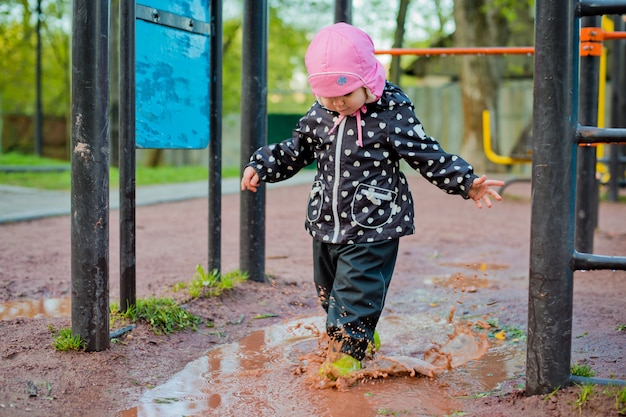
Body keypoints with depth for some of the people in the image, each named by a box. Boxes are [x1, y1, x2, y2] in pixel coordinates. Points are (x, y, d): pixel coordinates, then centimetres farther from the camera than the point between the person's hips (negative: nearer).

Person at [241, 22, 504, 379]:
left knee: (357, 287, -7)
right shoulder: (319, 115, 2)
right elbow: (295, 150, 16)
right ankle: (362, 335, 38)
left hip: (373, 226, -6)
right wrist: (260, 166, 7)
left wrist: (467, 184, -17)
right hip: (326, 223, 7)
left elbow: (429, 156, -10)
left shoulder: (392, 115, -14)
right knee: (328, 288, 18)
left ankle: (348, 350, 8)